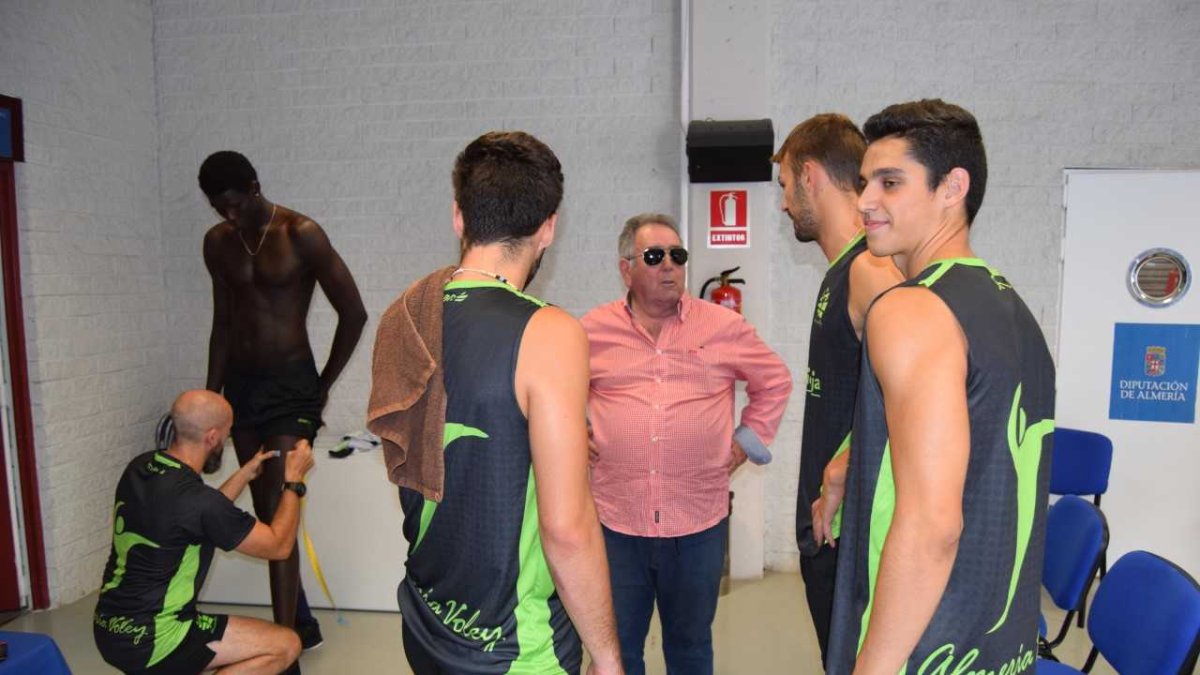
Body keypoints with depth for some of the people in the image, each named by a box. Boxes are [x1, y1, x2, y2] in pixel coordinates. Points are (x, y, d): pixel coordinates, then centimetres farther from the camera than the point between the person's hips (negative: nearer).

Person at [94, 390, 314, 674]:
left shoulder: (141, 467, -1)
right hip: (147, 643, -9)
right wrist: (294, 481, -2)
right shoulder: (196, 499, -26)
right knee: (286, 645, -5)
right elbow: (278, 546, -12)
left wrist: (246, 473, 19)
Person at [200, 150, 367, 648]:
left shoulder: (300, 234, -12)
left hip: (291, 384, -6)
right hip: (240, 383, 6)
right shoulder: (217, 243, 7)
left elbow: (353, 312, -10)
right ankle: (303, 625, 28)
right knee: (266, 514, 12)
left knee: (279, 513, -11)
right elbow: (223, 322, 14)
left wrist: (324, 384, -3)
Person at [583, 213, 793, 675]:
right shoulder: (592, 330, 1)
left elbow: (775, 381, 12)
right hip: (616, 520, 0)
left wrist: (747, 441, 5)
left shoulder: (725, 326, 0)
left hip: (700, 521, 0)